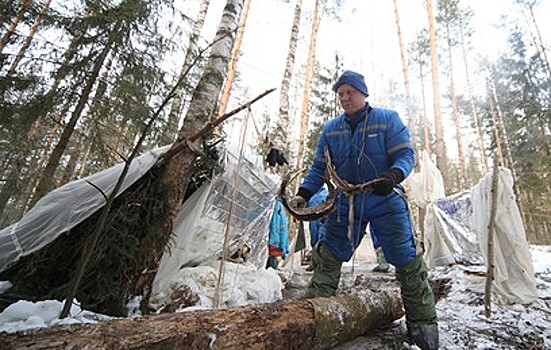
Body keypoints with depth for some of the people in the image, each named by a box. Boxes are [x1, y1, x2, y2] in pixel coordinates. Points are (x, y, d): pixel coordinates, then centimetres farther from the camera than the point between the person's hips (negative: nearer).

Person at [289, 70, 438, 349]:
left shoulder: (387, 119, -1)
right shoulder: (330, 129, 8)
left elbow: (405, 154, -8)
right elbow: (319, 168, 8)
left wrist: (393, 175, -30)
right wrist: (303, 193, -7)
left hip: (385, 200, -2)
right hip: (347, 202, 3)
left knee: (406, 259, 1)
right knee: (328, 258, 5)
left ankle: (422, 323, 21)